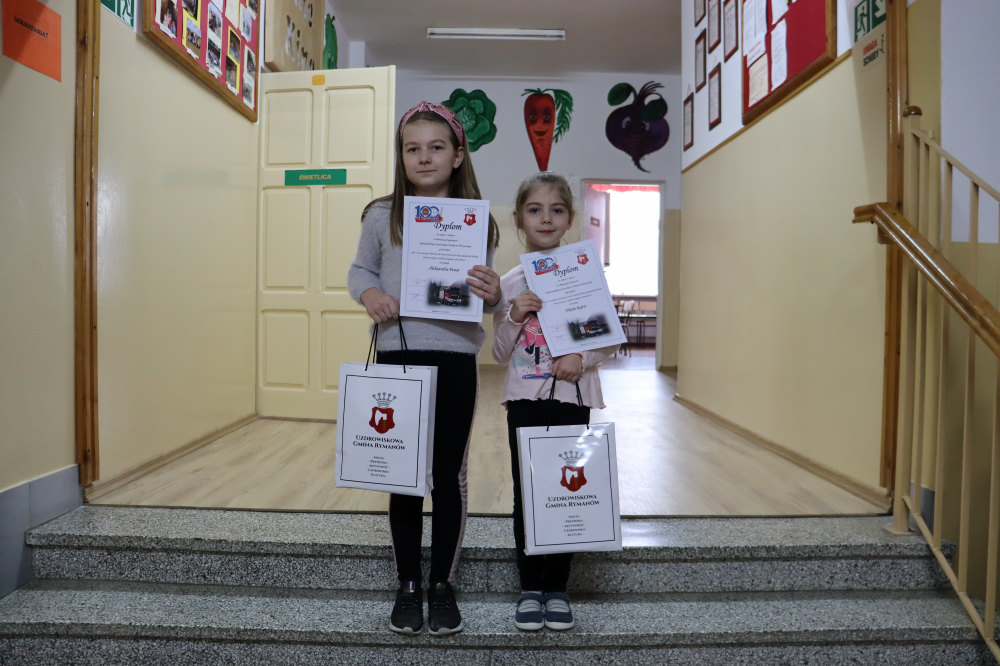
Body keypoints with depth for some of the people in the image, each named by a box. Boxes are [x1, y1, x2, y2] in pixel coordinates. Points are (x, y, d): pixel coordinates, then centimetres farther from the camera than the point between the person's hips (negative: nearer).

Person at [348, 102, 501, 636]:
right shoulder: (382, 216, 3)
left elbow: (486, 296, 7)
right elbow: (359, 270, 12)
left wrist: (493, 295, -16)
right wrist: (368, 293, -10)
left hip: (456, 358, 0)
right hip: (397, 356, 0)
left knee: (449, 475, 8)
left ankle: (443, 584, 26)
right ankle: (407, 585, 26)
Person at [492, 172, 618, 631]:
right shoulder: (509, 283, 2)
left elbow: (610, 340, 2)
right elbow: (500, 354, 4)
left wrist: (583, 359, -17)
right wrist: (514, 318, -13)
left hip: (572, 399, -1)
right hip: (525, 400, 1)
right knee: (525, 494, 7)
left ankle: (557, 588, 23)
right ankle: (530, 588, 22)